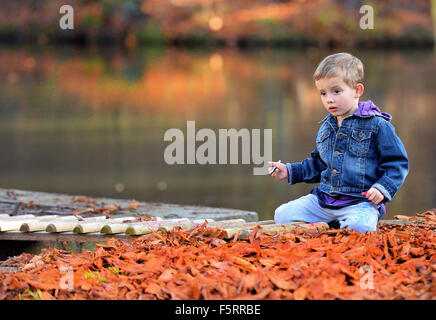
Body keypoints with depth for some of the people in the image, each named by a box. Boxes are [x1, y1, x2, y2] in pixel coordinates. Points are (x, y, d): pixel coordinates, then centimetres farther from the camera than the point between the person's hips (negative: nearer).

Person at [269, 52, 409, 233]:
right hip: (323, 200, 6)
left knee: (360, 226, -38)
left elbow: (398, 163, -3)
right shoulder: (326, 128, 17)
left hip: (360, 202, -6)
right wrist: (290, 172, 20)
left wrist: (382, 188, -17)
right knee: (282, 215, -7)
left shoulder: (377, 125, -5)